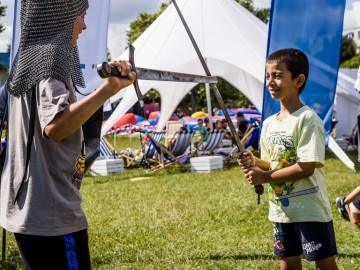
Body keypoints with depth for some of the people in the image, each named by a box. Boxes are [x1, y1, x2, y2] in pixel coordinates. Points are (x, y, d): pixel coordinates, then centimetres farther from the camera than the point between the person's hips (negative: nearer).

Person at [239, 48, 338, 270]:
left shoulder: (307, 119, -16)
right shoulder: (269, 123, 9)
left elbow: (307, 167, -22)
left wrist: (266, 177, -18)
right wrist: (255, 162, -7)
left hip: (310, 209, -8)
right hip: (281, 209, 8)